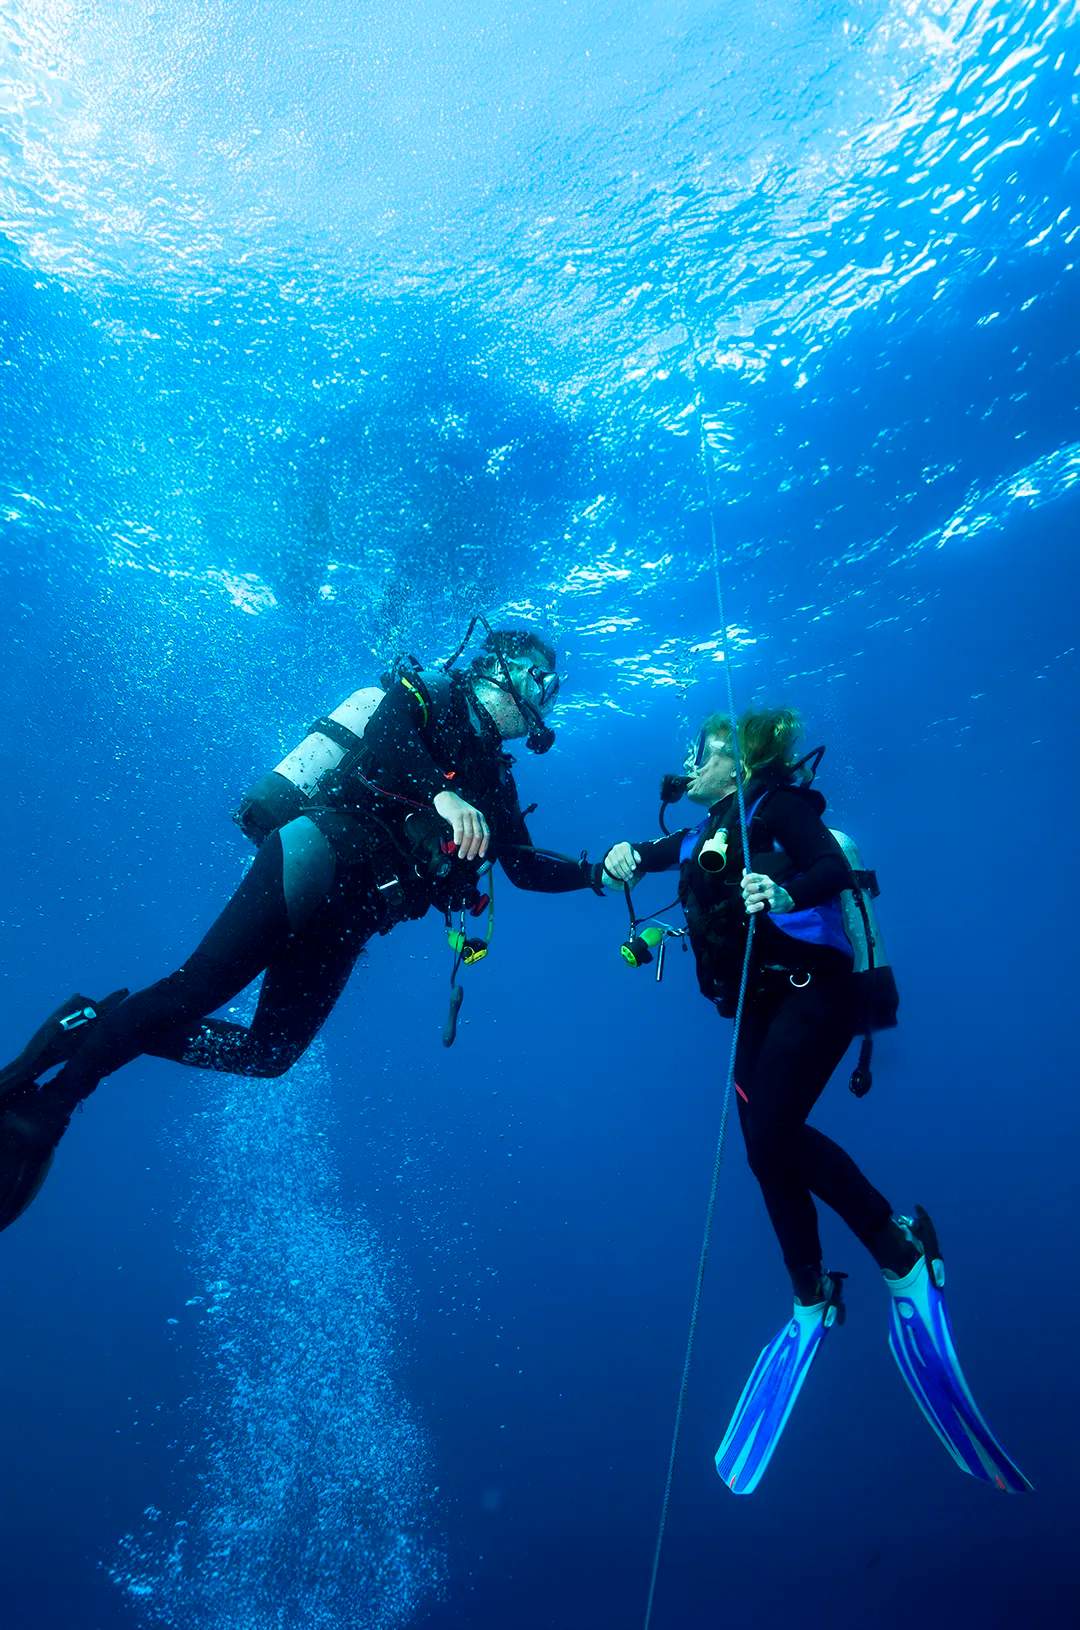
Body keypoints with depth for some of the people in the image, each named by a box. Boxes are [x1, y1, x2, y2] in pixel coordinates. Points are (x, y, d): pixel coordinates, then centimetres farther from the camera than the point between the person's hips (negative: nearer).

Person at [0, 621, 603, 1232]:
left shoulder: (493, 778, 26)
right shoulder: (429, 694, 7)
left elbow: (527, 866, 26)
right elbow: (381, 734, -15)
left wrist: (595, 872, 13)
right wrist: (444, 793, -31)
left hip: (349, 915, 7)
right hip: (322, 854, -7)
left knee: (270, 1054, -1)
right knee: (199, 987, -17)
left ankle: (108, 1029, 10)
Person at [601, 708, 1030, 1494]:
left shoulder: (779, 804, -6)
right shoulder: (704, 834, 16)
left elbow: (834, 867, -20)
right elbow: (650, 855, 18)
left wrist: (786, 890, -42)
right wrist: (626, 856, -7)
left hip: (814, 989, -7)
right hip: (760, 1005, 8)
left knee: (774, 1132, -20)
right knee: (768, 1144, 5)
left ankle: (903, 1246, -2)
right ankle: (812, 1303, 20)